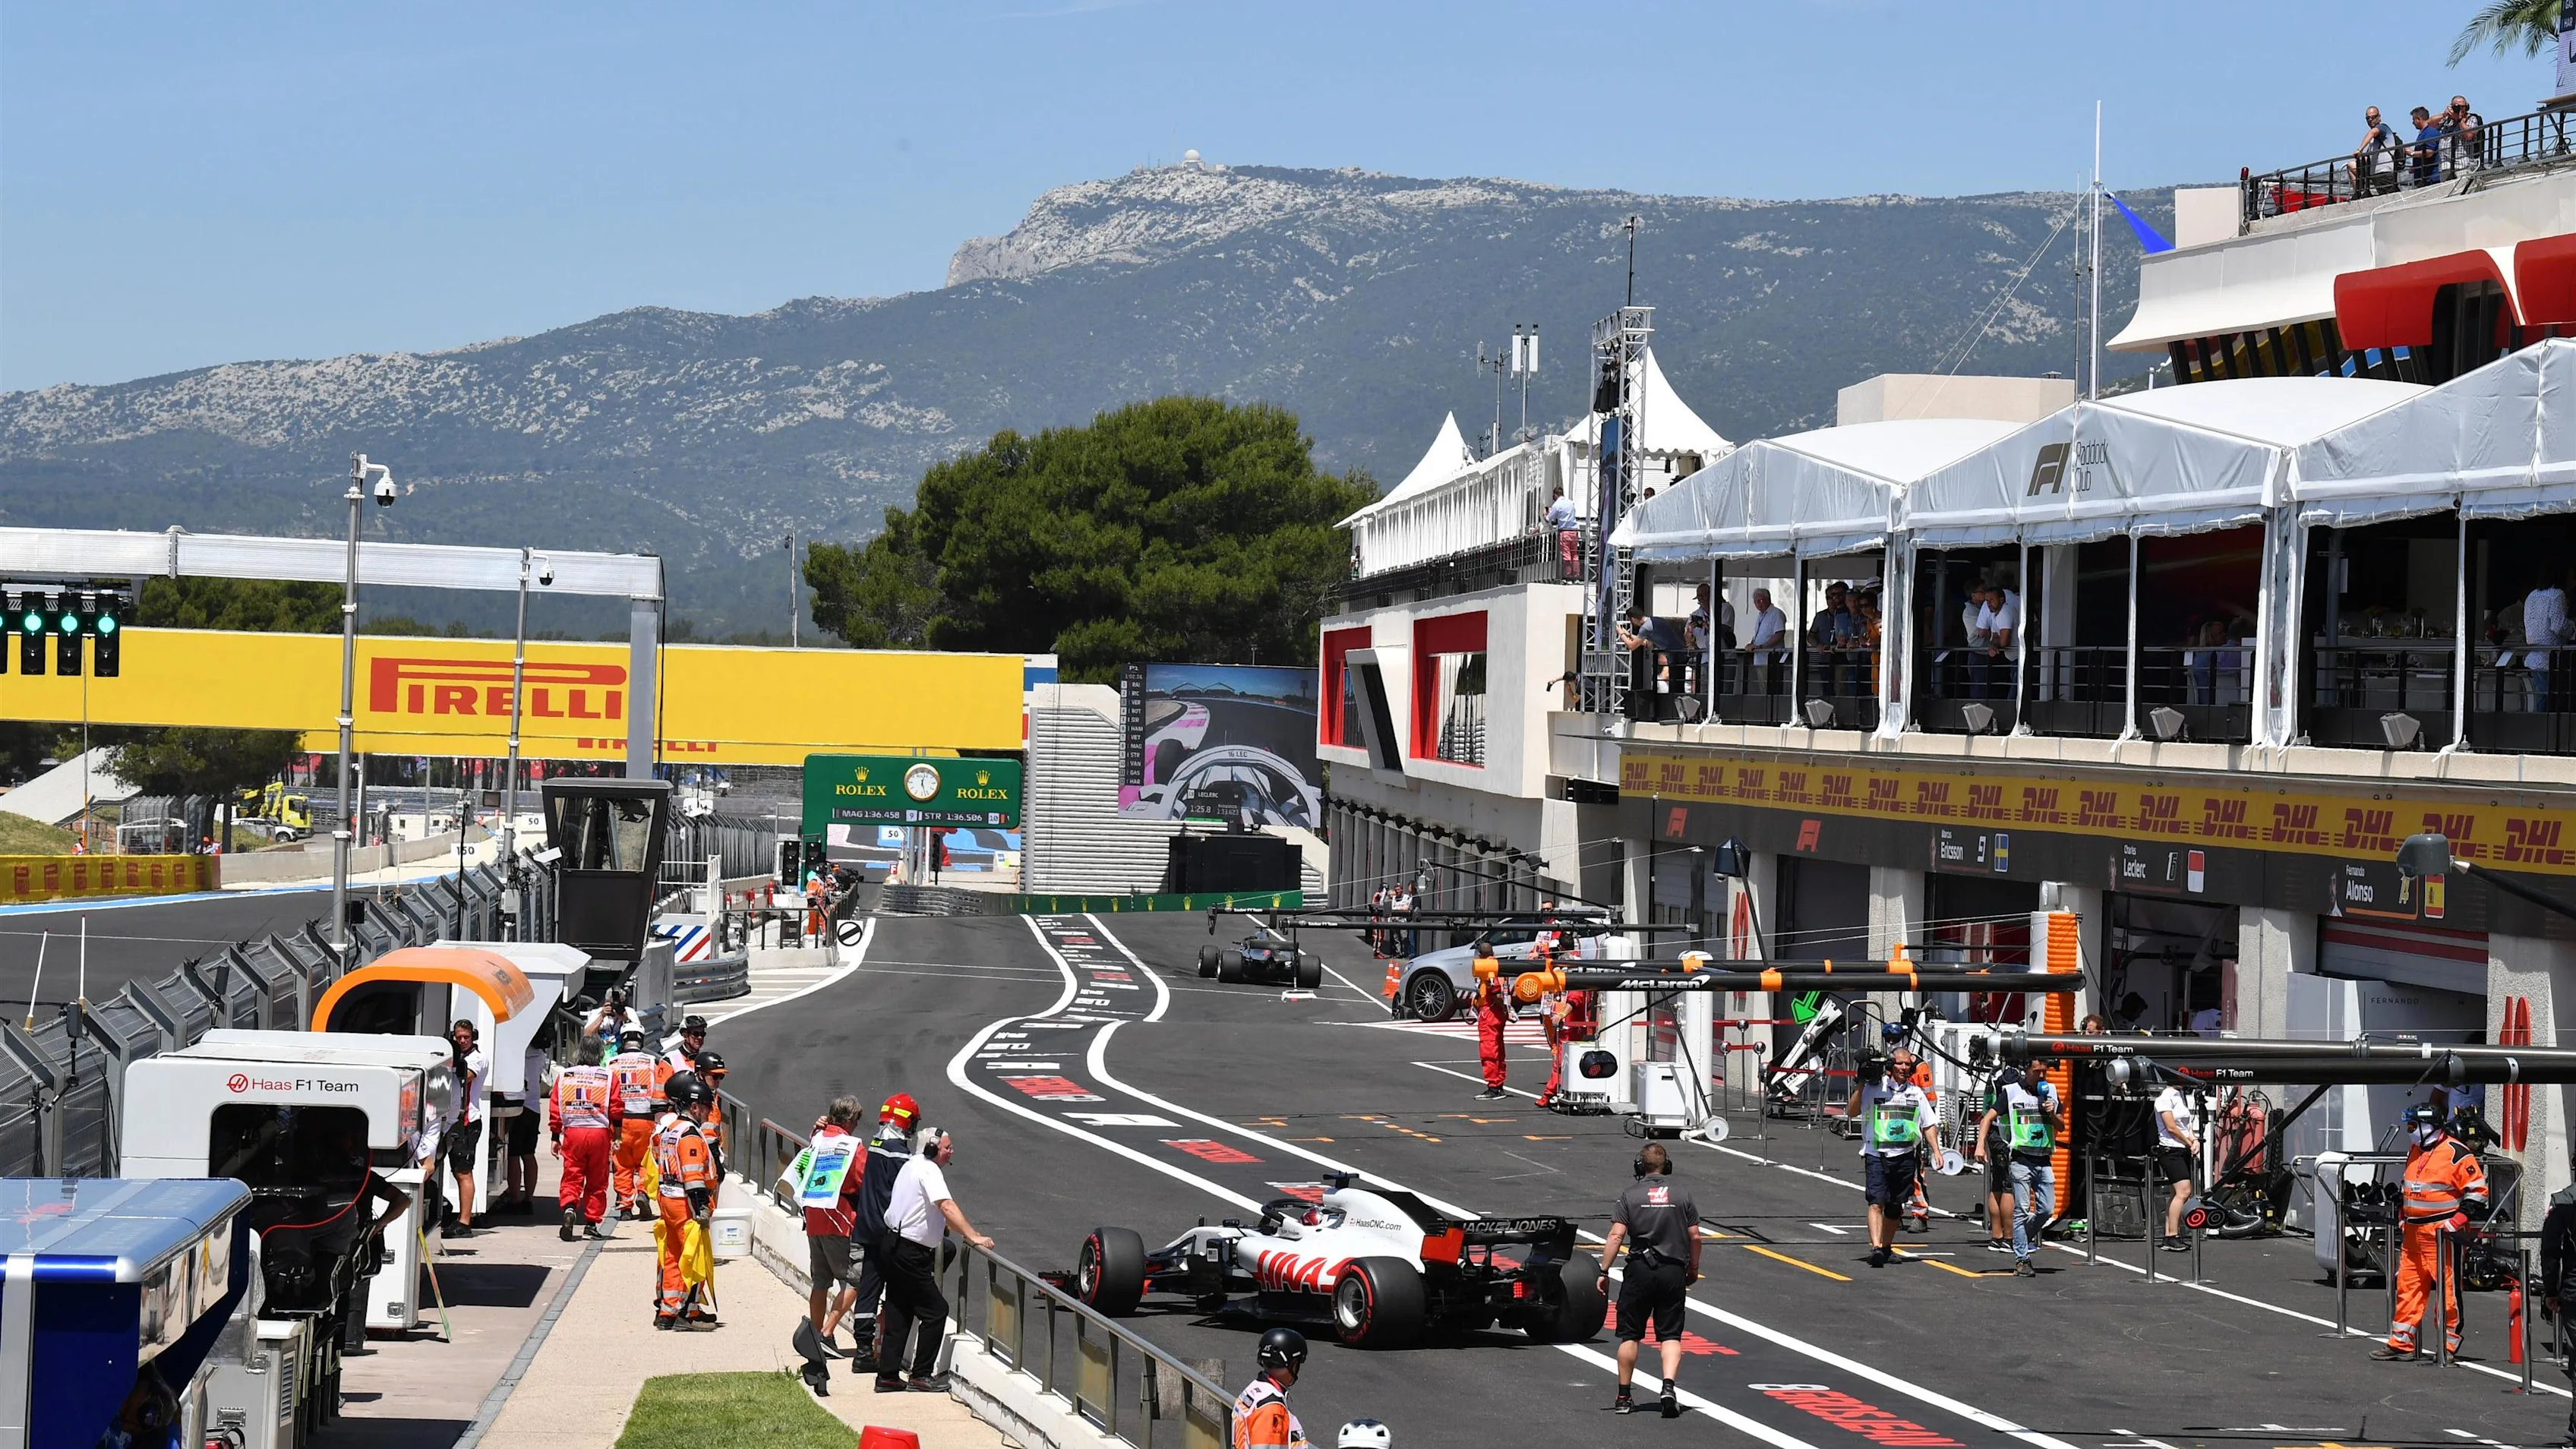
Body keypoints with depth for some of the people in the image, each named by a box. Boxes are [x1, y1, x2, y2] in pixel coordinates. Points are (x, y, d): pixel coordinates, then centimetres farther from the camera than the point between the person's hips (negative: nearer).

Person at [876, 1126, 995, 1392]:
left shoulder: (912, 1165, 15)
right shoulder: (930, 1171, -16)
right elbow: (947, 1206, -29)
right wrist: (973, 1237, -35)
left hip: (892, 1244, 10)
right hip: (910, 1252, -10)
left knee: (899, 1313, 14)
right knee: (936, 1310, -4)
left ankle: (887, 1376, 15)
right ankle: (921, 1377, -2)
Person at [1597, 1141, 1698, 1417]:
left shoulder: (1630, 1195, -1)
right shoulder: (1682, 1194, 4)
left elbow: (1616, 1235, -8)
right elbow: (1694, 1235, 4)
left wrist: (1604, 1272, -5)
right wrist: (1693, 1268, 18)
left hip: (1639, 1270, -1)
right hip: (1674, 1270, 1)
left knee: (1630, 1335, 8)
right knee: (1670, 1335, 3)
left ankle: (1623, 1397, 13)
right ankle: (1669, 1386, -19)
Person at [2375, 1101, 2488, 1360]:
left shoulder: (2456, 1153, -11)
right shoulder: (2415, 1151, 16)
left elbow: (2478, 1190, -12)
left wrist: (2458, 1220, -18)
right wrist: (2403, 1217, 21)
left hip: (2442, 1232, -8)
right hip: (2414, 1232, 8)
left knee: (2448, 1289, -3)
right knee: (2407, 1286, 8)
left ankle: (2449, 1343, 3)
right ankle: (2401, 1343, 13)